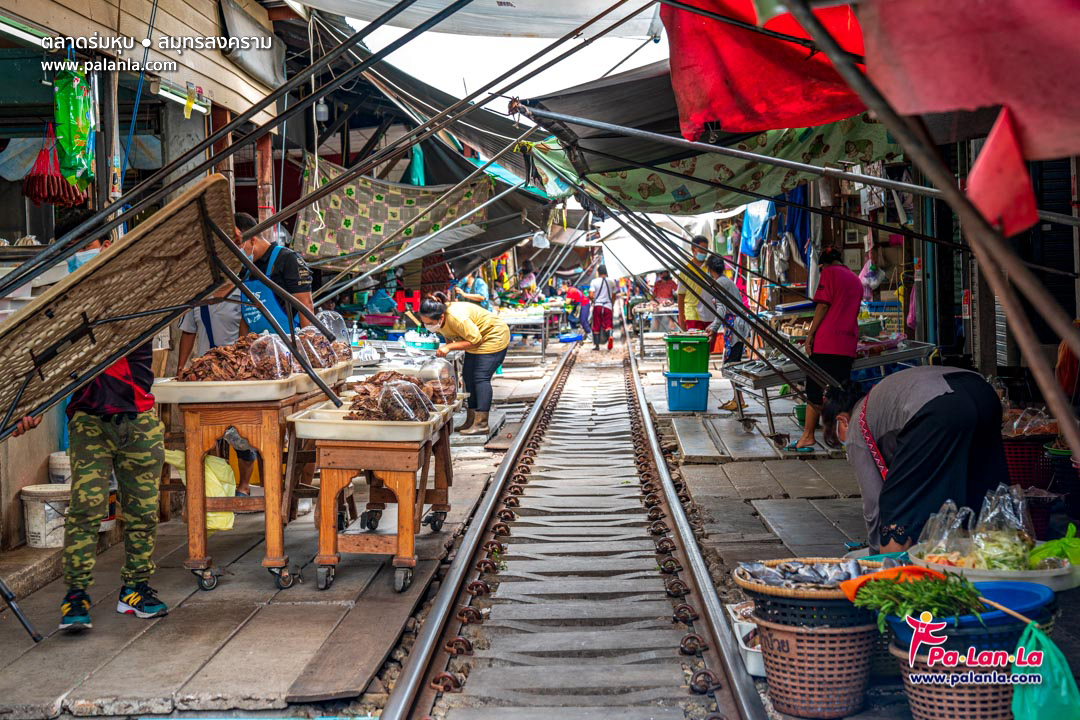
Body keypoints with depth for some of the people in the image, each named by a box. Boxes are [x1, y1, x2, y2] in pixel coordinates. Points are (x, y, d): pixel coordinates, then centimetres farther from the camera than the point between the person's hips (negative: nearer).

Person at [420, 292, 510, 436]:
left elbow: (475, 340, -29)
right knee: (468, 376, 7)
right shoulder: (439, 319, -12)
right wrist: (446, 345, -8)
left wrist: (449, 347, -32)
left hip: (494, 337, -9)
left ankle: (481, 424, -16)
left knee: (481, 378, -15)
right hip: (474, 338, 9)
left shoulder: (457, 318, -38)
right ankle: (471, 420, 12)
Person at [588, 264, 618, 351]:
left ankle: (596, 345, 11)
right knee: (607, 325, 1)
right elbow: (613, 296, 13)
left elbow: (591, 295, -11)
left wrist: (593, 301, 9)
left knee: (596, 326, 9)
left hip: (597, 306, -1)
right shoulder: (611, 282, 6)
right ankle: (610, 336, -30)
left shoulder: (594, 281, -2)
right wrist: (612, 306, 26)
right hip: (608, 306, 1)